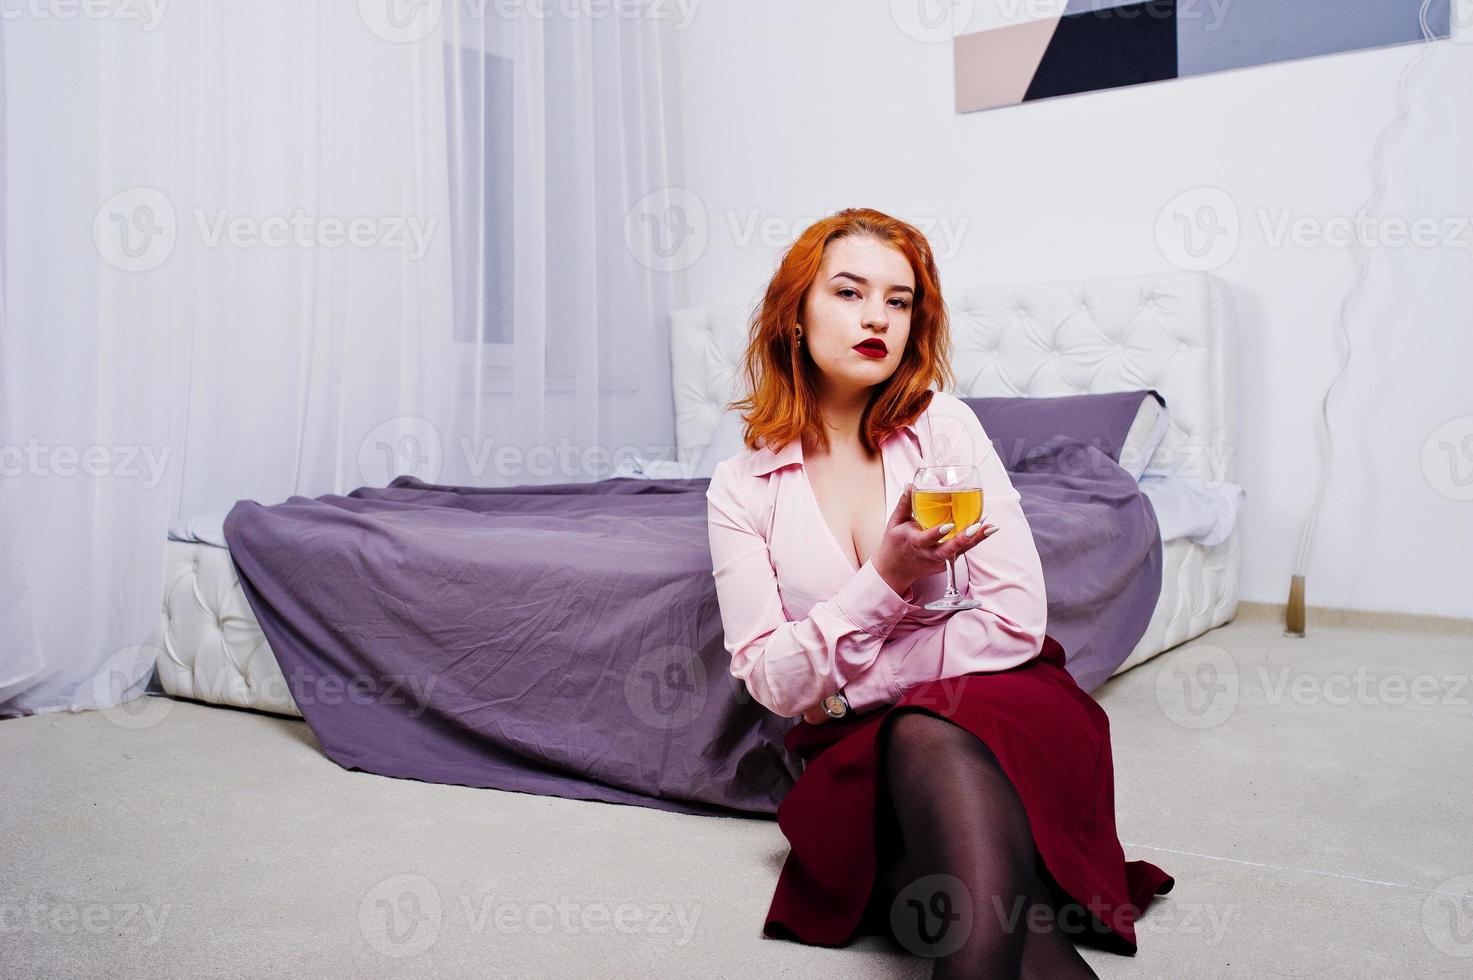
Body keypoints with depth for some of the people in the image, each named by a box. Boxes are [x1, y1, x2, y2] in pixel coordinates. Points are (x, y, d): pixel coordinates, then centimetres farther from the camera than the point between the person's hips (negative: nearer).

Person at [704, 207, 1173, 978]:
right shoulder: (740, 490, 4)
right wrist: (885, 582, -18)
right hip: (860, 753, 1)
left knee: (927, 737, -37)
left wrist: (843, 686, -7)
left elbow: (1016, 623, -6)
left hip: (1001, 711, 0)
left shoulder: (947, 428, 1)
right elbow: (773, 684, -4)